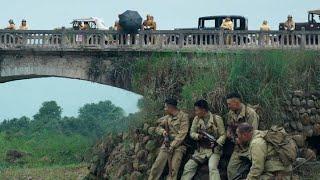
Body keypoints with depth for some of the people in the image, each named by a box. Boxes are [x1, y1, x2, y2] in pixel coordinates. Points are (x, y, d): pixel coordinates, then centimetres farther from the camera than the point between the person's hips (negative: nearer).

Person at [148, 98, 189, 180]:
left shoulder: (183, 116, -4)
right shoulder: (167, 117, 15)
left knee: (173, 170, -16)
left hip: (178, 145, -5)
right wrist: (163, 131, -1)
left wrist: (172, 146, -16)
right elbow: (158, 128, 23)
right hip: (166, 144, 5)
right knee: (157, 166, -7)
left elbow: (182, 133, -11)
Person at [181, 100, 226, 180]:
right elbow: (192, 133, 8)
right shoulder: (196, 119, 1)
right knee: (188, 166, -7)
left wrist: (217, 143, -26)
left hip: (214, 150, -5)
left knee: (212, 167, -29)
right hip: (201, 150, 5)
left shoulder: (217, 119, -10)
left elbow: (223, 135, -7)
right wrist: (198, 136, -15)